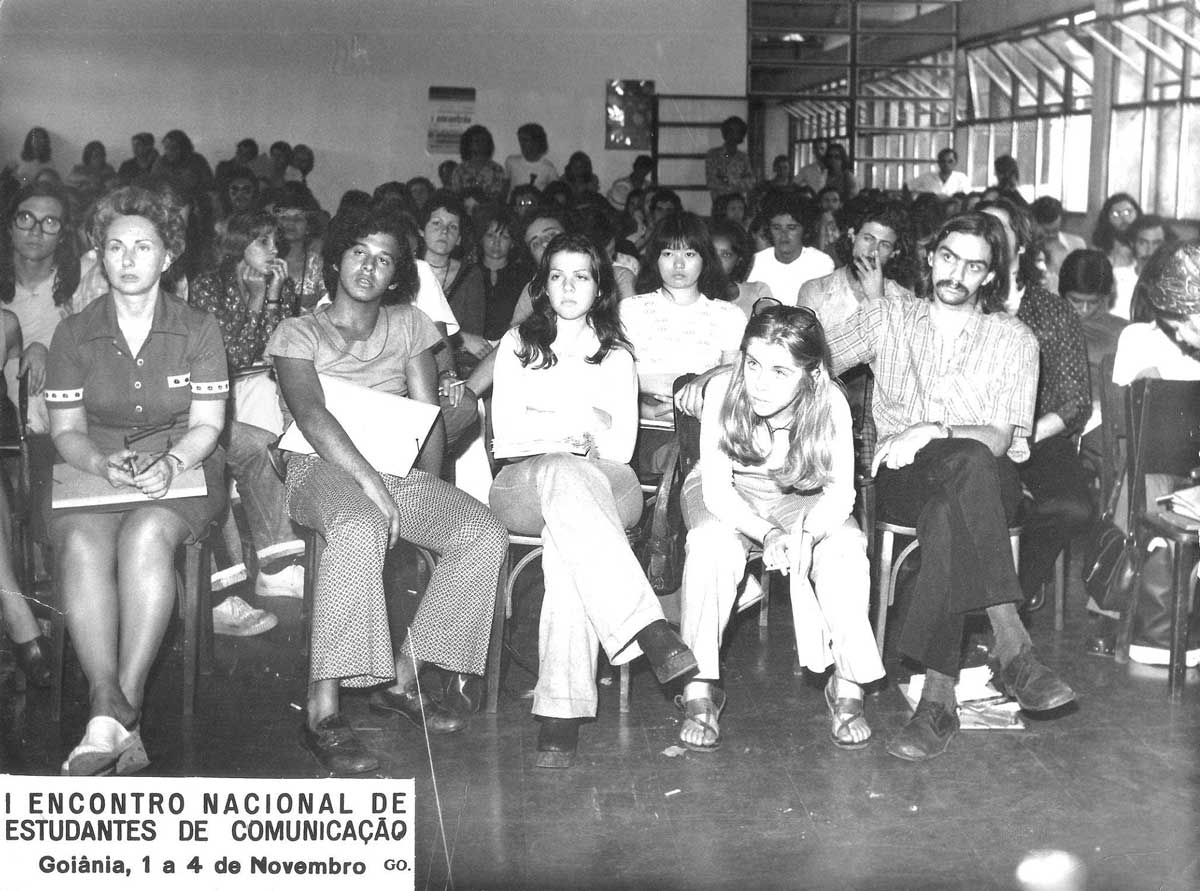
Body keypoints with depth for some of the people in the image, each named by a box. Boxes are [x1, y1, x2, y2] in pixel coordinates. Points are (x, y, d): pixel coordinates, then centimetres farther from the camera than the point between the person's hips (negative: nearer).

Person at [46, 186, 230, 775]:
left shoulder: (197, 329, 5)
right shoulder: (74, 334, 8)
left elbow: (207, 425, 1)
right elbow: (66, 429, 5)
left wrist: (170, 462, -20)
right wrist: (104, 465, -17)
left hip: (183, 472, -1)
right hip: (94, 471, 2)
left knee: (146, 534, -35)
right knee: (81, 545, -33)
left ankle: (111, 717, -35)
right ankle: (120, 719, -39)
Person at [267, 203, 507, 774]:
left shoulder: (408, 325, 18)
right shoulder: (298, 334, 7)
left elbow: (429, 418, 11)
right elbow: (312, 417, -10)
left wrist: (429, 490, -6)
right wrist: (371, 484, -24)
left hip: (397, 471, 5)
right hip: (323, 469, -4)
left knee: (485, 535, -21)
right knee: (360, 528, -40)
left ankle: (402, 680, -12)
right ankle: (323, 711, -37)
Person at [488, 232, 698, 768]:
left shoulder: (616, 355, 20)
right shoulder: (517, 344, 18)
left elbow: (621, 447, 8)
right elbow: (506, 430, 7)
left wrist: (546, 427, -6)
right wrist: (581, 425, -5)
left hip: (602, 485, 1)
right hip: (523, 485, -1)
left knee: (567, 537, -38)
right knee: (567, 475, -40)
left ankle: (562, 707, -48)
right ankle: (648, 630, -54)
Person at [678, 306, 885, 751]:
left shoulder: (830, 403, -25)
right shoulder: (722, 390, -28)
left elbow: (840, 491, -21)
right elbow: (717, 489, -26)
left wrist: (807, 534, -43)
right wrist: (767, 534, -43)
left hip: (800, 498, 1)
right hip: (726, 495, -1)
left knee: (845, 545, -28)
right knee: (712, 542, -34)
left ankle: (847, 686, -15)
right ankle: (699, 689, -24)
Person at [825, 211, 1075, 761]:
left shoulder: (1014, 340, 8)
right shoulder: (887, 319, 14)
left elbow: (1000, 440, -5)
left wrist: (931, 432, -21)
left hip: (987, 484, 0)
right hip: (901, 482, 0)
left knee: (947, 513, -40)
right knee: (967, 464, -38)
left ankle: (938, 695, -41)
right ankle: (1012, 648, -45)